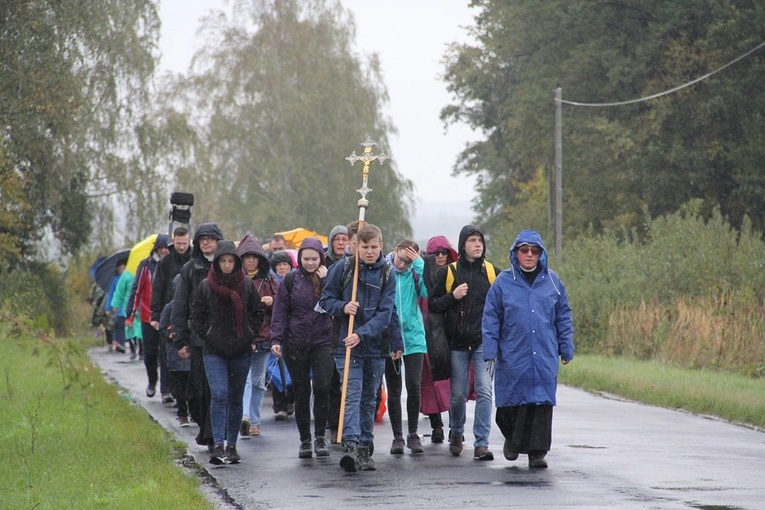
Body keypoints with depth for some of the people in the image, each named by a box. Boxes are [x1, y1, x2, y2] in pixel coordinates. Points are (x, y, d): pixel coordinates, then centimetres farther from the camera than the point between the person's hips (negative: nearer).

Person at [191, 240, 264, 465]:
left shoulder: (247, 285, 2)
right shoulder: (206, 286, 0)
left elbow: (258, 314, 12)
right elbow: (196, 316, 7)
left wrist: (251, 338, 3)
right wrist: (206, 337, -2)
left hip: (241, 351, 2)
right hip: (214, 351, -2)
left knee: (235, 398, 8)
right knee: (219, 395, -15)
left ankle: (231, 445, 17)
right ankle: (218, 445, -20)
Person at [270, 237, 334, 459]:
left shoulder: (328, 278, 5)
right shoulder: (291, 280, 3)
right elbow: (280, 312, 3)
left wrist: (325, 281, -11)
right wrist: (276, 339, -5)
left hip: (323, 342, 0)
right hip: (296, 344, 0)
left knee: (322, 388, -12)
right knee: (301, 393, 4)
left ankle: (320, 437, 1)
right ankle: (305, 440, 14)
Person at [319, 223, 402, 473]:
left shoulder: (387, 274, 1)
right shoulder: (342, 269, 0)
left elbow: (385, 313, -7)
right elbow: (325, 300, 7)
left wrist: (362, 334, -19)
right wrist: (342, 307, -14)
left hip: (375, 346, 2)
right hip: (347, 344, -2)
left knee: (369, 399, 11)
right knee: (352, 396, -14)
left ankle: (364, 448, 20)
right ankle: (350, 445, -24)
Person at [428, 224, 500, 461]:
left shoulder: (492, 272, 7)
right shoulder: (448, 272, 4)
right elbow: (432, 304, 6)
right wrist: (452, 296, -11)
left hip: (484, 341, 0)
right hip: (458, 343, 0)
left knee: (484, 391, -12)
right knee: (458, 393, 7)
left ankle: (481, 443, -12)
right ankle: (456, 433, 32)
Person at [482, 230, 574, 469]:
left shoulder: (552, 281, 7)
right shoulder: (503, 282, 1)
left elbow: (564, 317, 13)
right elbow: (491, 320, 3)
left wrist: (566, 348, 8)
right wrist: (490, 352, -4)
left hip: (545, 358, 1)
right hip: (512, 357, -1)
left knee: (542, 403, -3)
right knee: (510, 403, 2)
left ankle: (537, 451, 5)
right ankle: (512, 437, 29)